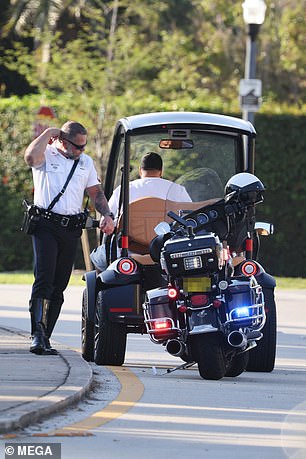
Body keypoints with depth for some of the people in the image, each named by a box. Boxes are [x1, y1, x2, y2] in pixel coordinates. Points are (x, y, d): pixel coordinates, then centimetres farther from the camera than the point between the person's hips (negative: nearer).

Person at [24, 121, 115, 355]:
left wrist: (107, 215, 1)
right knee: (44, 279, -18)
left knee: (59, 285, 5)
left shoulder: (86, 162, 16)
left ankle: (44, 338, 9)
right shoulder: (46, 155, 0)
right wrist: (48, 133, -11)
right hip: (46, 224, -5)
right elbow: (30, 157, -24)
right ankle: (37, 334, -25)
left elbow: (96, 193, 18)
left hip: (72, 229, 5)